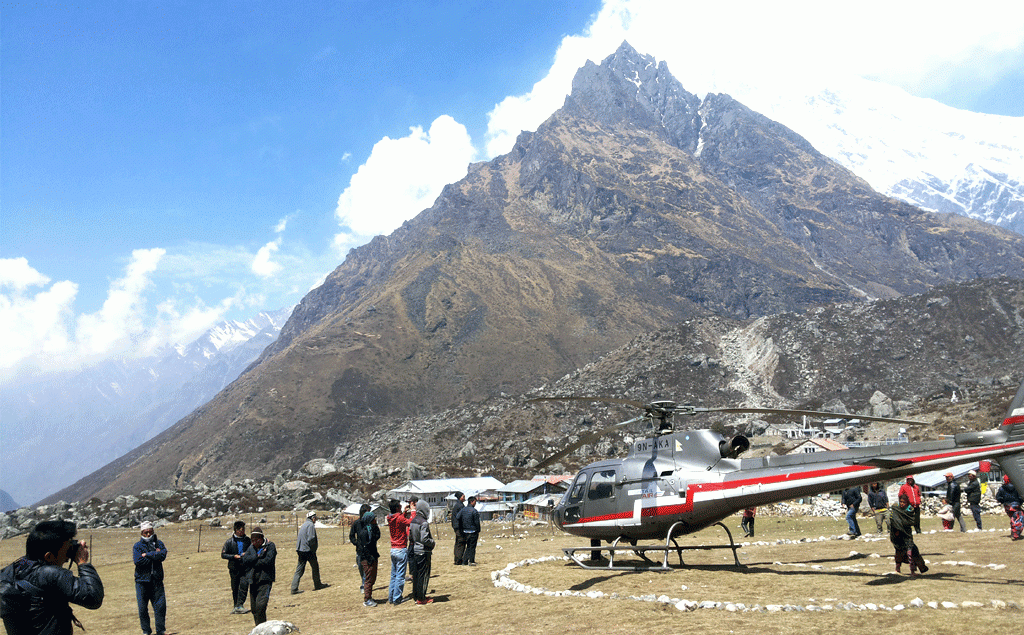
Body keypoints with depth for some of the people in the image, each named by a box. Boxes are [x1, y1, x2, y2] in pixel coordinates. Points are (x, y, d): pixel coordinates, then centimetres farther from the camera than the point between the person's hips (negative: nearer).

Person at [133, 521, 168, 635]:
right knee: (142, 608, 2)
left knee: (160, 606, 1)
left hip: (157, 580, 1)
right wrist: (154, 555, -10)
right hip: (142, 580, -1)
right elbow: (138, 561, -14)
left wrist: (147, 555, -12)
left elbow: (163, 555, -11)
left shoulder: (159, 543, 8)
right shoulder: (137, 546, 1)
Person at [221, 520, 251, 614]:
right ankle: (236, 606, 21)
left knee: (244, 584, -17)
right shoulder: (230, 541, 1)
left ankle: (240, 605, -15)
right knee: (235, 588, 7)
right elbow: (223, 554, 2)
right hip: (234, 568, 0)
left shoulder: (247, 540, 6)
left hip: (245, 567, 0)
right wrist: (234, 556, -13)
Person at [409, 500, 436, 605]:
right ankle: (421, 598, 7)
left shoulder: (413, 521, 6)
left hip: (415, 551, 8)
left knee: (416, 574, 15)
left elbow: (410, 537, 11)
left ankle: (416, 596, 23)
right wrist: (432, 542, -8)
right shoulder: (424, 523, -19)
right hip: (423, 552, -8)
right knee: (423, 575, 1)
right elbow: (424, 539, -24)